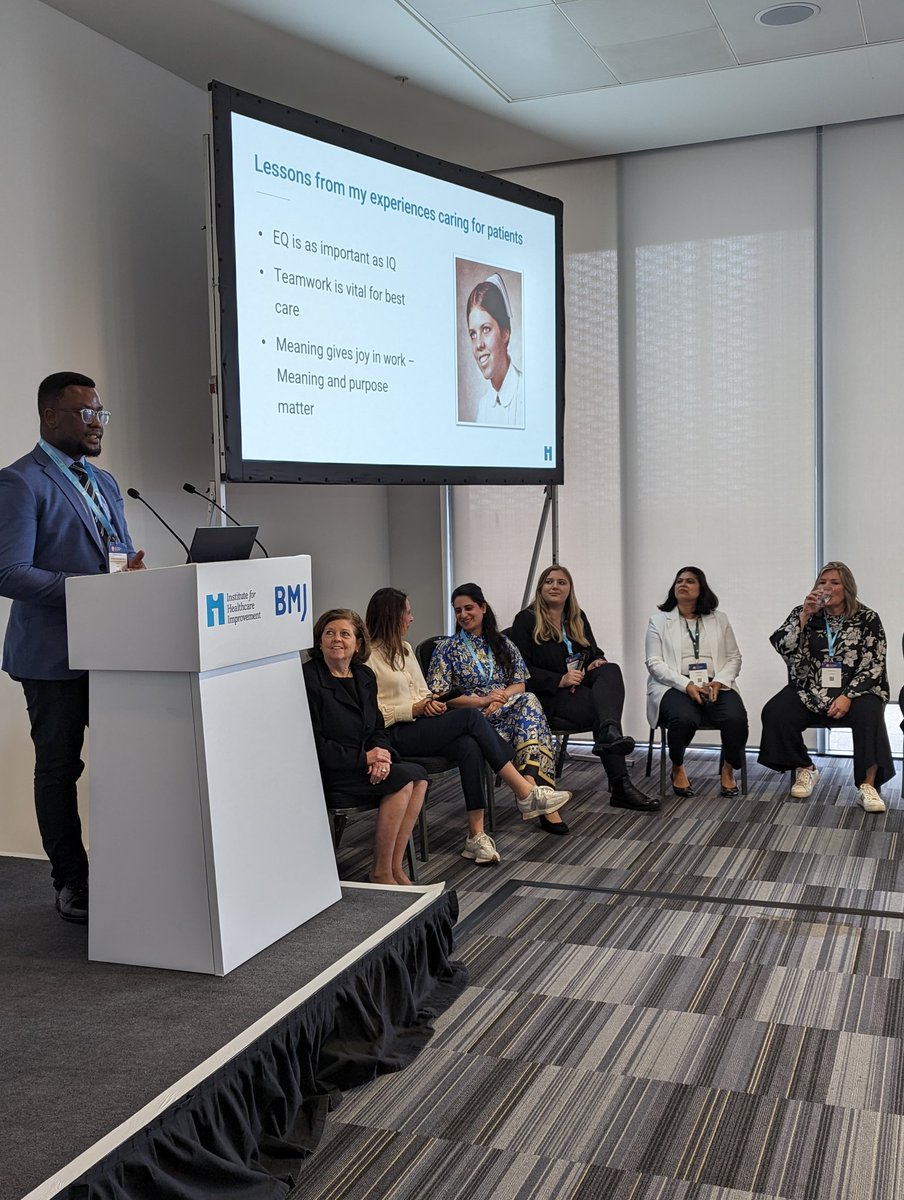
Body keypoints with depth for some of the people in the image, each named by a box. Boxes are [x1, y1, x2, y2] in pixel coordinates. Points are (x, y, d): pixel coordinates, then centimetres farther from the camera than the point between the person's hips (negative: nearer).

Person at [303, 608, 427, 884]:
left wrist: (380, 756, -8)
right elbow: (313, 745, -16)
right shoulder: (309, 678, -13)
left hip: (360, 765, 8)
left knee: (418, 776, -14)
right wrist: (364, 758, -16)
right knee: (404, 779, -21)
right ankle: (380, 872, -9)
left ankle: (394, 867, -8)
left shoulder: (364, 676, 10)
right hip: (324, 776, -7)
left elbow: (377, 729, 15)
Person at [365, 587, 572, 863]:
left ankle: (476, 835, -30)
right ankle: (525, 793, -19)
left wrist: (430, 703, 0)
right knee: (471, 717, -26)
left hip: (420, 723, 8)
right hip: (395, 734, -8)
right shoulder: (368, 657, -6)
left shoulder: (404, 649, 21)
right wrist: (414, 709, -17)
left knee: (469, 747, -26)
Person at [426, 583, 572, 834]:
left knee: (528, 701, -33)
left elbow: (519, 684, 12)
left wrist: (500, 698, -12)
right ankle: (538, 792, -38)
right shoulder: (447, 649, 7)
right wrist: (482, 700, -14)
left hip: (506, 711, 3)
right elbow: (439, 696, -2)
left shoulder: (503, 644, 17)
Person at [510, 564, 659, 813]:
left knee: (611, 670, -29)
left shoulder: (578, 617, 20)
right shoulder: (526, 620, 1)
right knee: (601, 709, -33)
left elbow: (595, 652, 26)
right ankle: (620, 786, -43)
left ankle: (610, 733, -57)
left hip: (581, 684, 6)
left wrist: (598, 661, -2)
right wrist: (560, 680, -19)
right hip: (547, 694, -6)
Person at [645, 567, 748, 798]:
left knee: (736, 717, -29)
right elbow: (654, 663, 0)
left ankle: (728, 769, -1)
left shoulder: (719, 619, 17)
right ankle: (677, 768, -5)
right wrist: (686, 685, -14)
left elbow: (734, 658, 13)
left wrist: (719, 682, -8)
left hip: (715, 686, 2)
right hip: (674, 686, -2)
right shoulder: (659, 620, 9)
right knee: (684, 718, -36)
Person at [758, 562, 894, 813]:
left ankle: (868, 786, -31)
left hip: (855, 690, -2)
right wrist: (805, 615, -17)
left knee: (868, 714, -34)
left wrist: (848, 697, -18)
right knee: (775, 713, -23)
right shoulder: (803, 613, 5)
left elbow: (874, 665, -5)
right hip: (810, 690, 2)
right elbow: (782, 647, -8)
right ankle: (804, 770, -1)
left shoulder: (867, 619, -1)